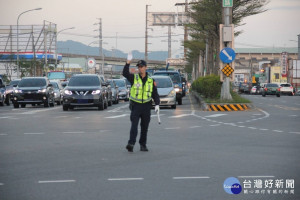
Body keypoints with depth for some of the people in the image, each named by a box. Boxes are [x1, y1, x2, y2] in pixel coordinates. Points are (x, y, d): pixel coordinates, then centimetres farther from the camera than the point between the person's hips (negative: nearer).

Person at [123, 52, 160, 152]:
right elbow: (125, 73, -17)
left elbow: (155, 94, 10)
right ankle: (131, 144, -24)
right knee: (134, 125, -14)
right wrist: (128, 62, -28)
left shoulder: (151, 81, 8)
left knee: (145, 127, 9)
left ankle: (143, 145, 18)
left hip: (146, 106, 3)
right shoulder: (133, 78, 2)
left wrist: (157, 104, -4)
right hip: (135, 105, -3)